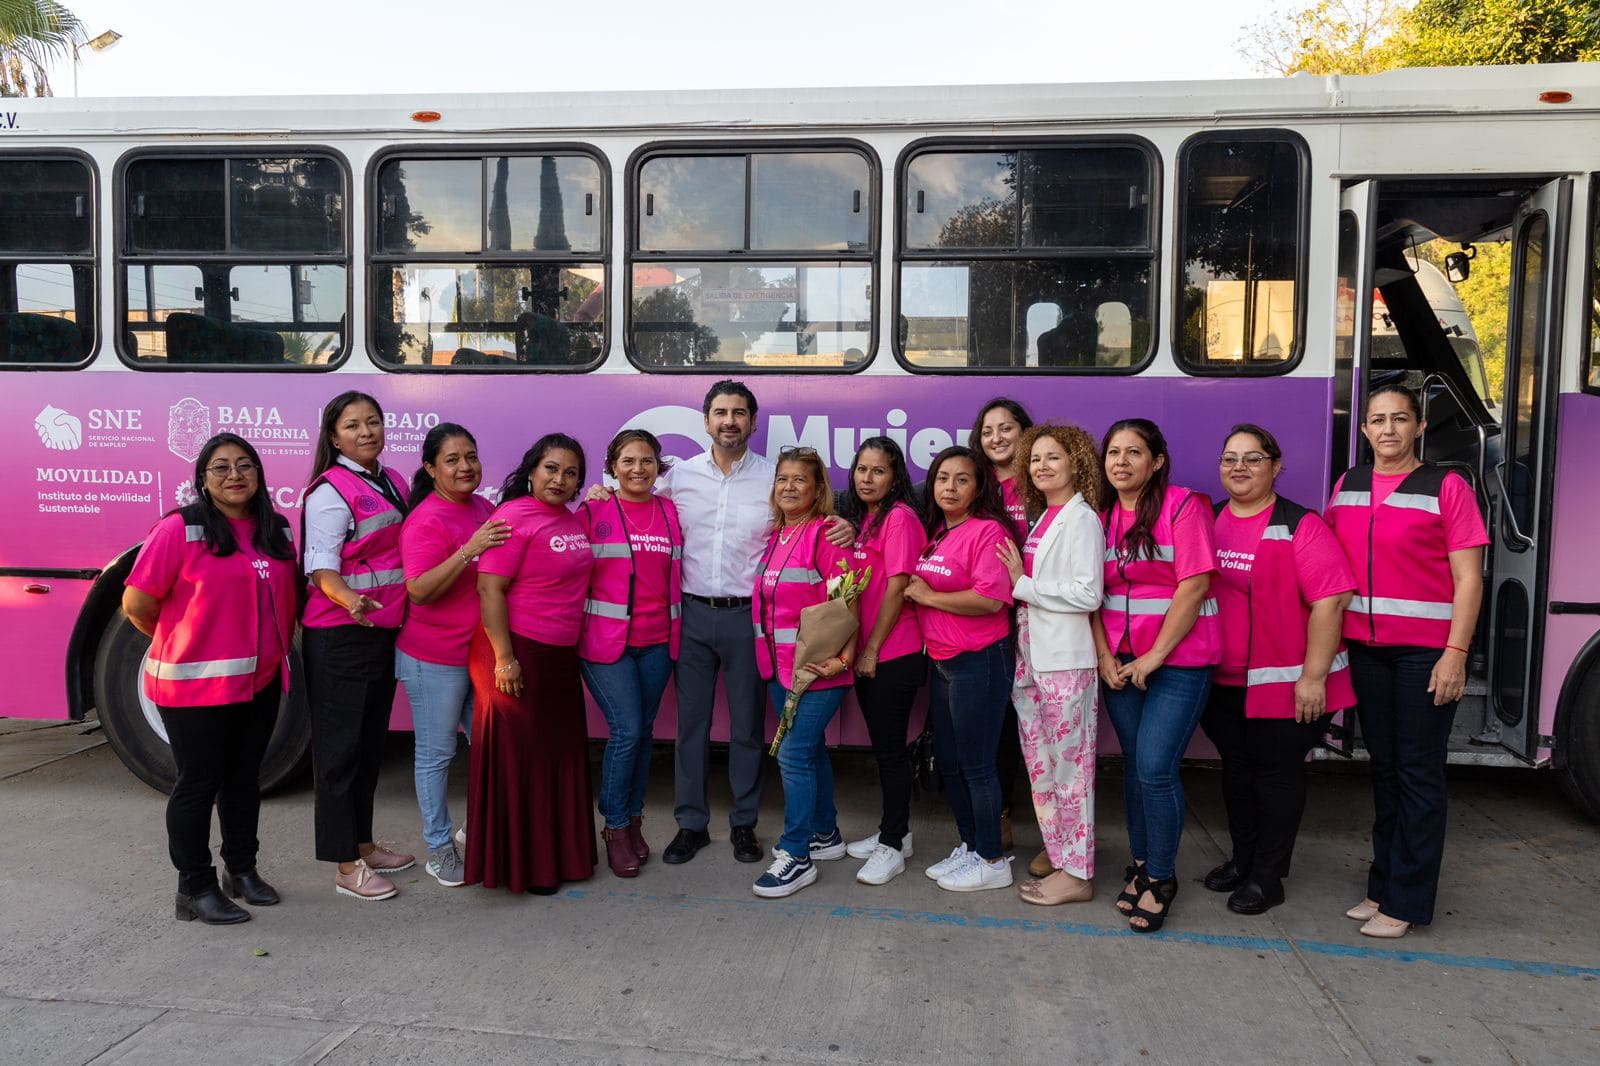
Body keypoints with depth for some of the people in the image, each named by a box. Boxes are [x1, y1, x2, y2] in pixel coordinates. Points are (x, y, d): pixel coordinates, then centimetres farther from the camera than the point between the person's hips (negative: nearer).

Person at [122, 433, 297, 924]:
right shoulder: (179, 530, -12)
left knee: (244, 778, 17)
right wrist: (183, 646, 2)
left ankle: (242, 870, 32)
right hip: (194, 686, -6)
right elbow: (136, 604, -10)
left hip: (260, 682, 6)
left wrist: (278, 648, 9)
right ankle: (195, 889, 16)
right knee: (198, 783, 4)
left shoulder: (275, 532, 7)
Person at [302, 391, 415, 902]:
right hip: (339, 637, -8)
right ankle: (346, 866, 9)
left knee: (371, 743, 17)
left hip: (384, 631, 8)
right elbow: (321, 569, -20)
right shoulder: (330, 491, -13)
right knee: (339, 747, 0)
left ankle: (363, 844, 31)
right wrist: (350, 600, -38)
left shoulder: (392, 482, 11)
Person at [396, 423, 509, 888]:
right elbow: (419, 590, -24)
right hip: (436, 659, -7)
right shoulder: (425, 520, -17)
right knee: (436, 754, 7)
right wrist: (469, 550, -32)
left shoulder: (484, 508, 5)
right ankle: (438, 847, 21)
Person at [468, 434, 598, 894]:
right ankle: (517, 865, 17)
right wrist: (504, 658, -21)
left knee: (560, 754, 15)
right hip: (518, 653, -8)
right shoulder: (514, 516, -14)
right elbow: (490, 589, -19)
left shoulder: (573, 520, 11)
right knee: (518, 758, 3)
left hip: (560, 657, 8)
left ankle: (556, 854, 30)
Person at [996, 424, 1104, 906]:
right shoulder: (1041, 520, 16)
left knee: (1069, 764, -2)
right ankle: (1057, 847, 27)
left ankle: (1076, 872, 6)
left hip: (1066, 661, -8)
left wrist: (1021, 584, -12)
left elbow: (1087, 594, -16)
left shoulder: (1081, 519, -8)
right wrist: (1017, 580, 2)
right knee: (1038, 761, 14)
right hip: (1031, 657, 8)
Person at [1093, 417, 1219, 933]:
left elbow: (1195, 585, -15)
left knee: (1154, 767, -10)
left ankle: (1161, 876, 8)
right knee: (1134, 765, 11)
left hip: (1179, 660, -5)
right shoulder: (1103, 516, 8)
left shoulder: (1183, 506, -9)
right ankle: (1141, 863, 27)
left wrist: (1155, 656, -15)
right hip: (1121, 662, 5)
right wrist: (1105, 656, -3)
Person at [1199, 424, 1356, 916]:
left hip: (1285, 684, -5)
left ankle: (1267, 876, 19)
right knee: (1236, 768, 16)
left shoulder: (1299, 526, -11)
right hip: (1223, 680, 6)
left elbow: (1331, 599, -16)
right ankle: (1242, 859, 33)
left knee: (1276, 773, 5)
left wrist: (1313, 676, -19)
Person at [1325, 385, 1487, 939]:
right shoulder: (1347, 487, 10)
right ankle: (1382, 886, 23)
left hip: (1425, 652, -4)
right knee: (1384, 767, 13)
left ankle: (1405, 902, 8)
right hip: (1365, 648, 5)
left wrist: (1455, 654, -14)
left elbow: (1468, 578, -7)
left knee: (1418, 774, 1)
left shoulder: (1446, 487, -4)